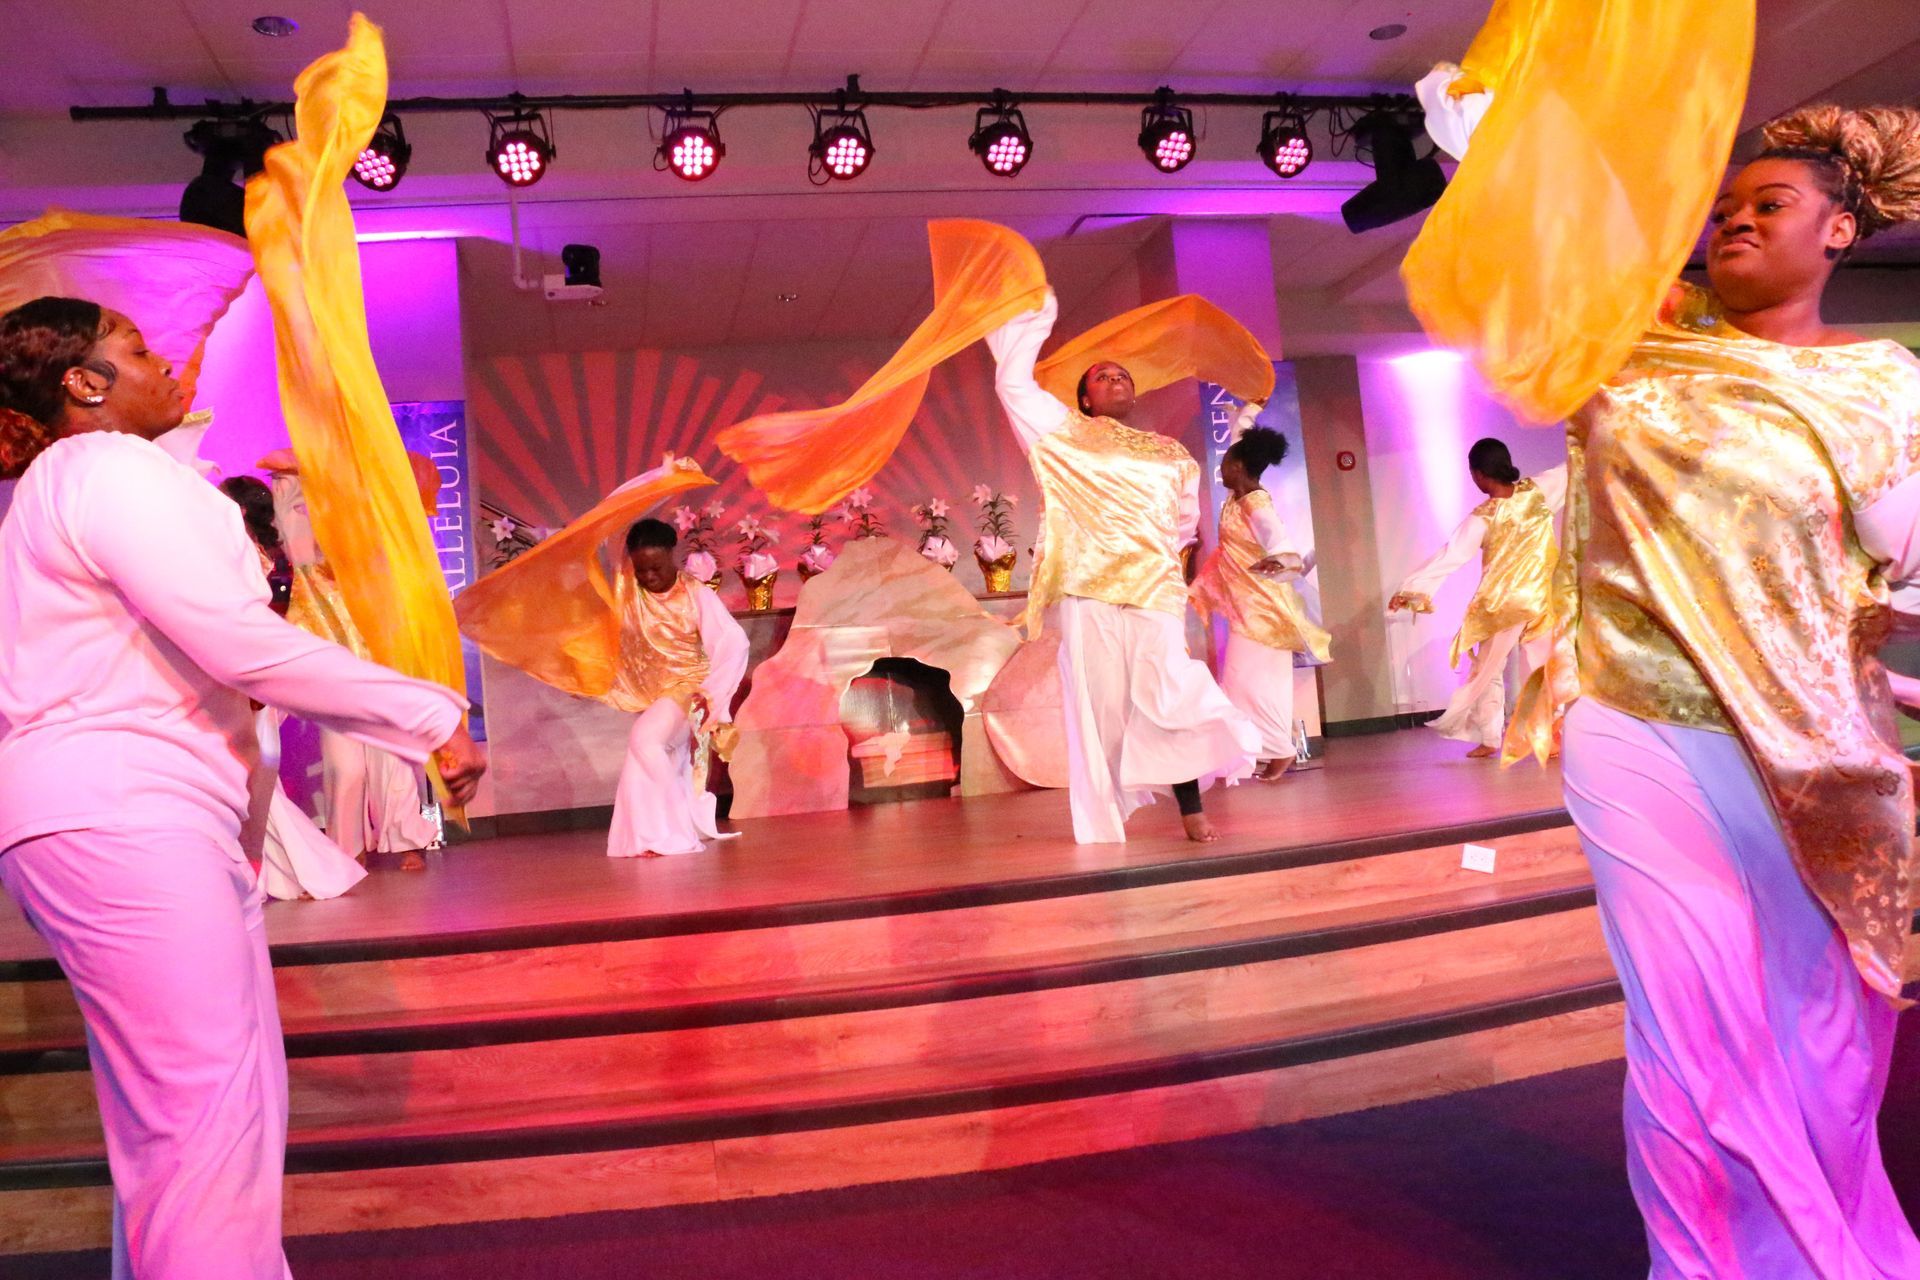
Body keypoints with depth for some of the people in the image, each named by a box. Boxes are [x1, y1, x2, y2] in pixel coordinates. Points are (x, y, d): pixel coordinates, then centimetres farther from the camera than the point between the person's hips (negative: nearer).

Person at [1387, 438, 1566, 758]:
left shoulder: (1482, 518, -16)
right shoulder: (1538, 491, -8)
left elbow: (1447, 557, -17)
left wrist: (1410, 589, -14)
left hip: (1502, 603, -3)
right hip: (1542, 598, 3)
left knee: (1487, 671, 12)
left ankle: (1489, 738, 15)